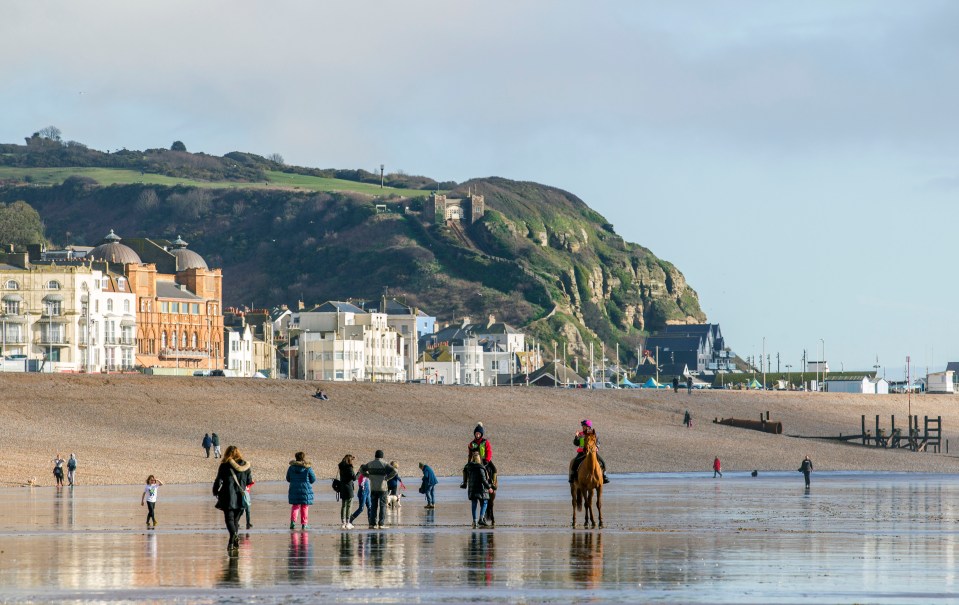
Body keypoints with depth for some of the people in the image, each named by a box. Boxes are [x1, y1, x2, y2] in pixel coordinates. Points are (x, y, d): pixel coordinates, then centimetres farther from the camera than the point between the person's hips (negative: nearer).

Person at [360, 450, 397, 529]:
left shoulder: (370, 464, 5)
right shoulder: (384, 464, -9)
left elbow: (362, 469, 21)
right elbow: (394, 471, -19)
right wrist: (387, 477, -7)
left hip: (373, 488, 4)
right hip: (382, 488, -4)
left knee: (373, 506, 9)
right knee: (382, 505, 2)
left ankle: (373, 523, 6)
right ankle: (381, 524, -2)